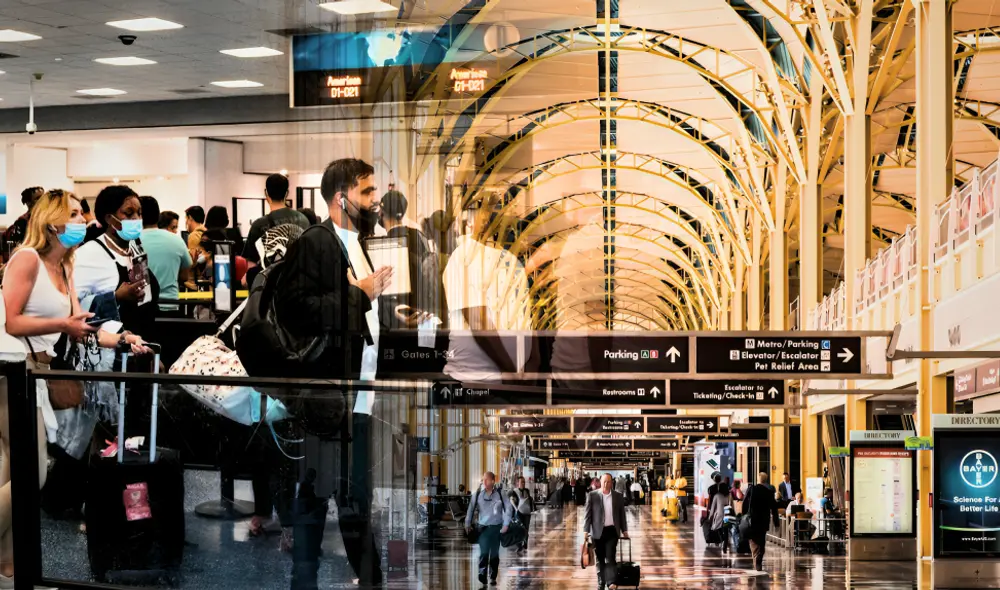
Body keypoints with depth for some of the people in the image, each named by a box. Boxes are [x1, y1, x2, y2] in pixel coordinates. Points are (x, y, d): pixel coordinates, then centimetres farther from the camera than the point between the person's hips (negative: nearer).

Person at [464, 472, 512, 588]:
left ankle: (493, 577, 24)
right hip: (483, 527, -1)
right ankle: (482, 578, -17)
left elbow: (508, 509, -2)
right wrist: (467, 524, 8)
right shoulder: (478, 494, -2)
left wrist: (506, 524, -9)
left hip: (496, 528, 1)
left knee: (494, 554, 11)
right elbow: (471, 509, 7)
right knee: (483, 553, -14)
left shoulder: (500, 494, -3)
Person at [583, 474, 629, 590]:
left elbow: (622, 515, 12)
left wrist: (624, 531, 11)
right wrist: (586, 531, -7)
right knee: (600, 558, 7)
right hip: (598, 531, 0)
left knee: (610, 557, -11)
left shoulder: (618, 497, 6)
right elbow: (587, 514, -2)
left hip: (612, 531, 0)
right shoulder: (592, 496, -1)